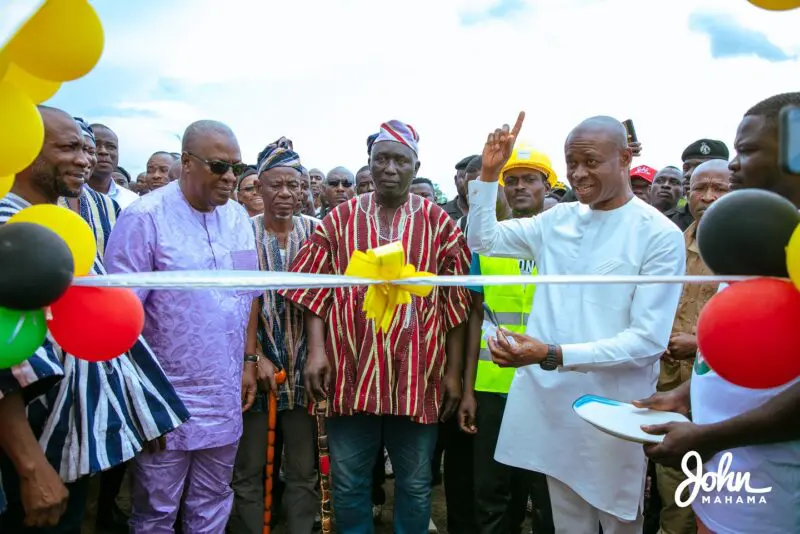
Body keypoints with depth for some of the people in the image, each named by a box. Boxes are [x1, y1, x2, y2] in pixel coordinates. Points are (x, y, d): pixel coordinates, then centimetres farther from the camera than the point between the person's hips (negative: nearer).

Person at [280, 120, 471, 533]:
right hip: (352, 369, 1)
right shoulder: (340, 218, 5)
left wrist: (454, 371, -1)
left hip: (417, 374, 0)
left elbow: (456, 302, 1)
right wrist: (317, 350, -8)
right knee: (347, 482, 13)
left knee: (415, 483, 14)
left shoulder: (438, 222, 2)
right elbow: (317, 289, 3)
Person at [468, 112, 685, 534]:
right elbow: (481, 239, 15)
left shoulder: (660, 236, -10)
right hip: (550, 400, 4)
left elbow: (648, 340, -16)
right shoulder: (558, 219, 5)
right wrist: (489, 172, 2)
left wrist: (552, 354, -24)